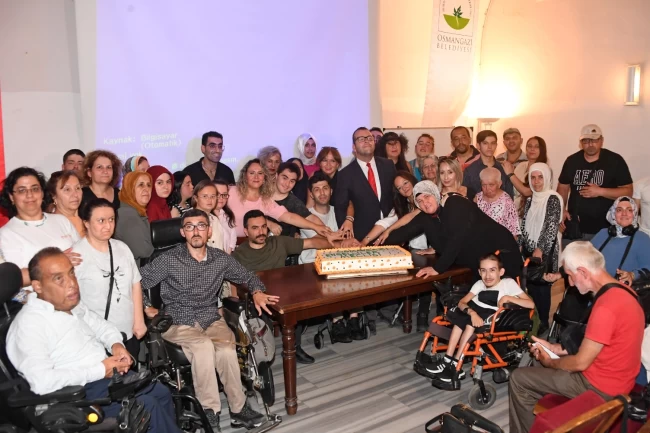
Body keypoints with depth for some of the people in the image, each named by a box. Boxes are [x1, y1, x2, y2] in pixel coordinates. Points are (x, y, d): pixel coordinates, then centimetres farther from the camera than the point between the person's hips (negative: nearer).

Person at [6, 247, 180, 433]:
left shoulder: (73, 304, 7)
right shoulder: (28, 324, -20)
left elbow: (101, 325, 22)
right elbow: (42, 381, -30)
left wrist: (116, 344, -1)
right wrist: (99, 370, -24)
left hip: (108, 372, 9)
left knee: (161, 392, 3)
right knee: (147, 405, -19)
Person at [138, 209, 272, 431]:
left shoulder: (221, 259, 5)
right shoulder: (168, 260, -6)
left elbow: (247, 276, 18)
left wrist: (257, 292, 0)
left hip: (211, 318, 3)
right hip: (178, 322, -2)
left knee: (227, 349, -29)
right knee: (204, 347, -34)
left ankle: (238, 408, -12)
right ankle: (209, 411, -19)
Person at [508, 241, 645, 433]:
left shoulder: (606, 307, -30)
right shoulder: (623, 292, 2)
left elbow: (581, 362, -22)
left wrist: (549, 362, -4)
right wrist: (555, 348, 7)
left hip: (600, 386, -10)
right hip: (614, 378, 10)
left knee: (518, 379, -3)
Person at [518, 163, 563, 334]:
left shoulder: (553, 199, -10)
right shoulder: (530, 199, 10)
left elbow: (552, 227, -15)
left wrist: (540, 249, -19)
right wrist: (520, 245, 11)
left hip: (545, 251, -6)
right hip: (529, 249, 6)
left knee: (542, 285, 0)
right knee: (530, 284, 10)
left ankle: (543, 322, 13)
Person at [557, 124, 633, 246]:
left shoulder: (615, 161, -4)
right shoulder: (572, 161, 5)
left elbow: (628, 191, -5)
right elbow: (563, 187, 12)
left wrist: (600, 191, -18)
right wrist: (561, 210, -2)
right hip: (574, 227, 3)